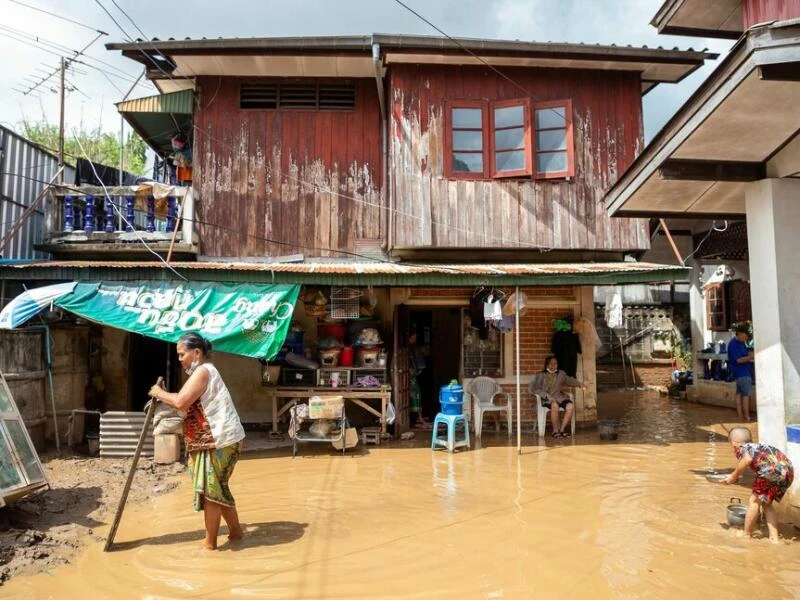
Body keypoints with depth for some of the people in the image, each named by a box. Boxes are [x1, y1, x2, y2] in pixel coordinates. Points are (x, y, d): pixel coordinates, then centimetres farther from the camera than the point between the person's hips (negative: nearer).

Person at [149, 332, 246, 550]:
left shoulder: (202, 371, -14)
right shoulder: (203, 372, 19)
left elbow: (181, 402, -23)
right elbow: (189, 405, 15)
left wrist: (160, 394, -7)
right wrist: (165, 396, 5)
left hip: (219, 440, -10)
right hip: (218, 439, 11)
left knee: (209, 490, 1)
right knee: (218, 488, 19)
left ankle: (210, 542, 13)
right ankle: (235, 530, 31)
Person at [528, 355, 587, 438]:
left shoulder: (561, 374, 14)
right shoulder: (540, 376, 2)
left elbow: (570, 380, 32)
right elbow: (531, 388, -6)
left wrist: (579, 384, 13)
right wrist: (546, 395, -15)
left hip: (560, 398, 4)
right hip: (547, 400, -4)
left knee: (571, 406, -28)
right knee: (555, 405, -37)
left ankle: (562, 429, -16)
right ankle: (555, 430, -18)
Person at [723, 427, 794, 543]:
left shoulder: (741, 448, 11)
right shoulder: (758, 446, 33)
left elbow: (748, 458, -12)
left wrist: (734, 476, -1)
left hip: (773, 470, -7)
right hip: (789, 470, 7)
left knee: (755, 501, 11)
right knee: (766, 503, 23)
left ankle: (746, 536, 19)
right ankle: (774, 538, 23)